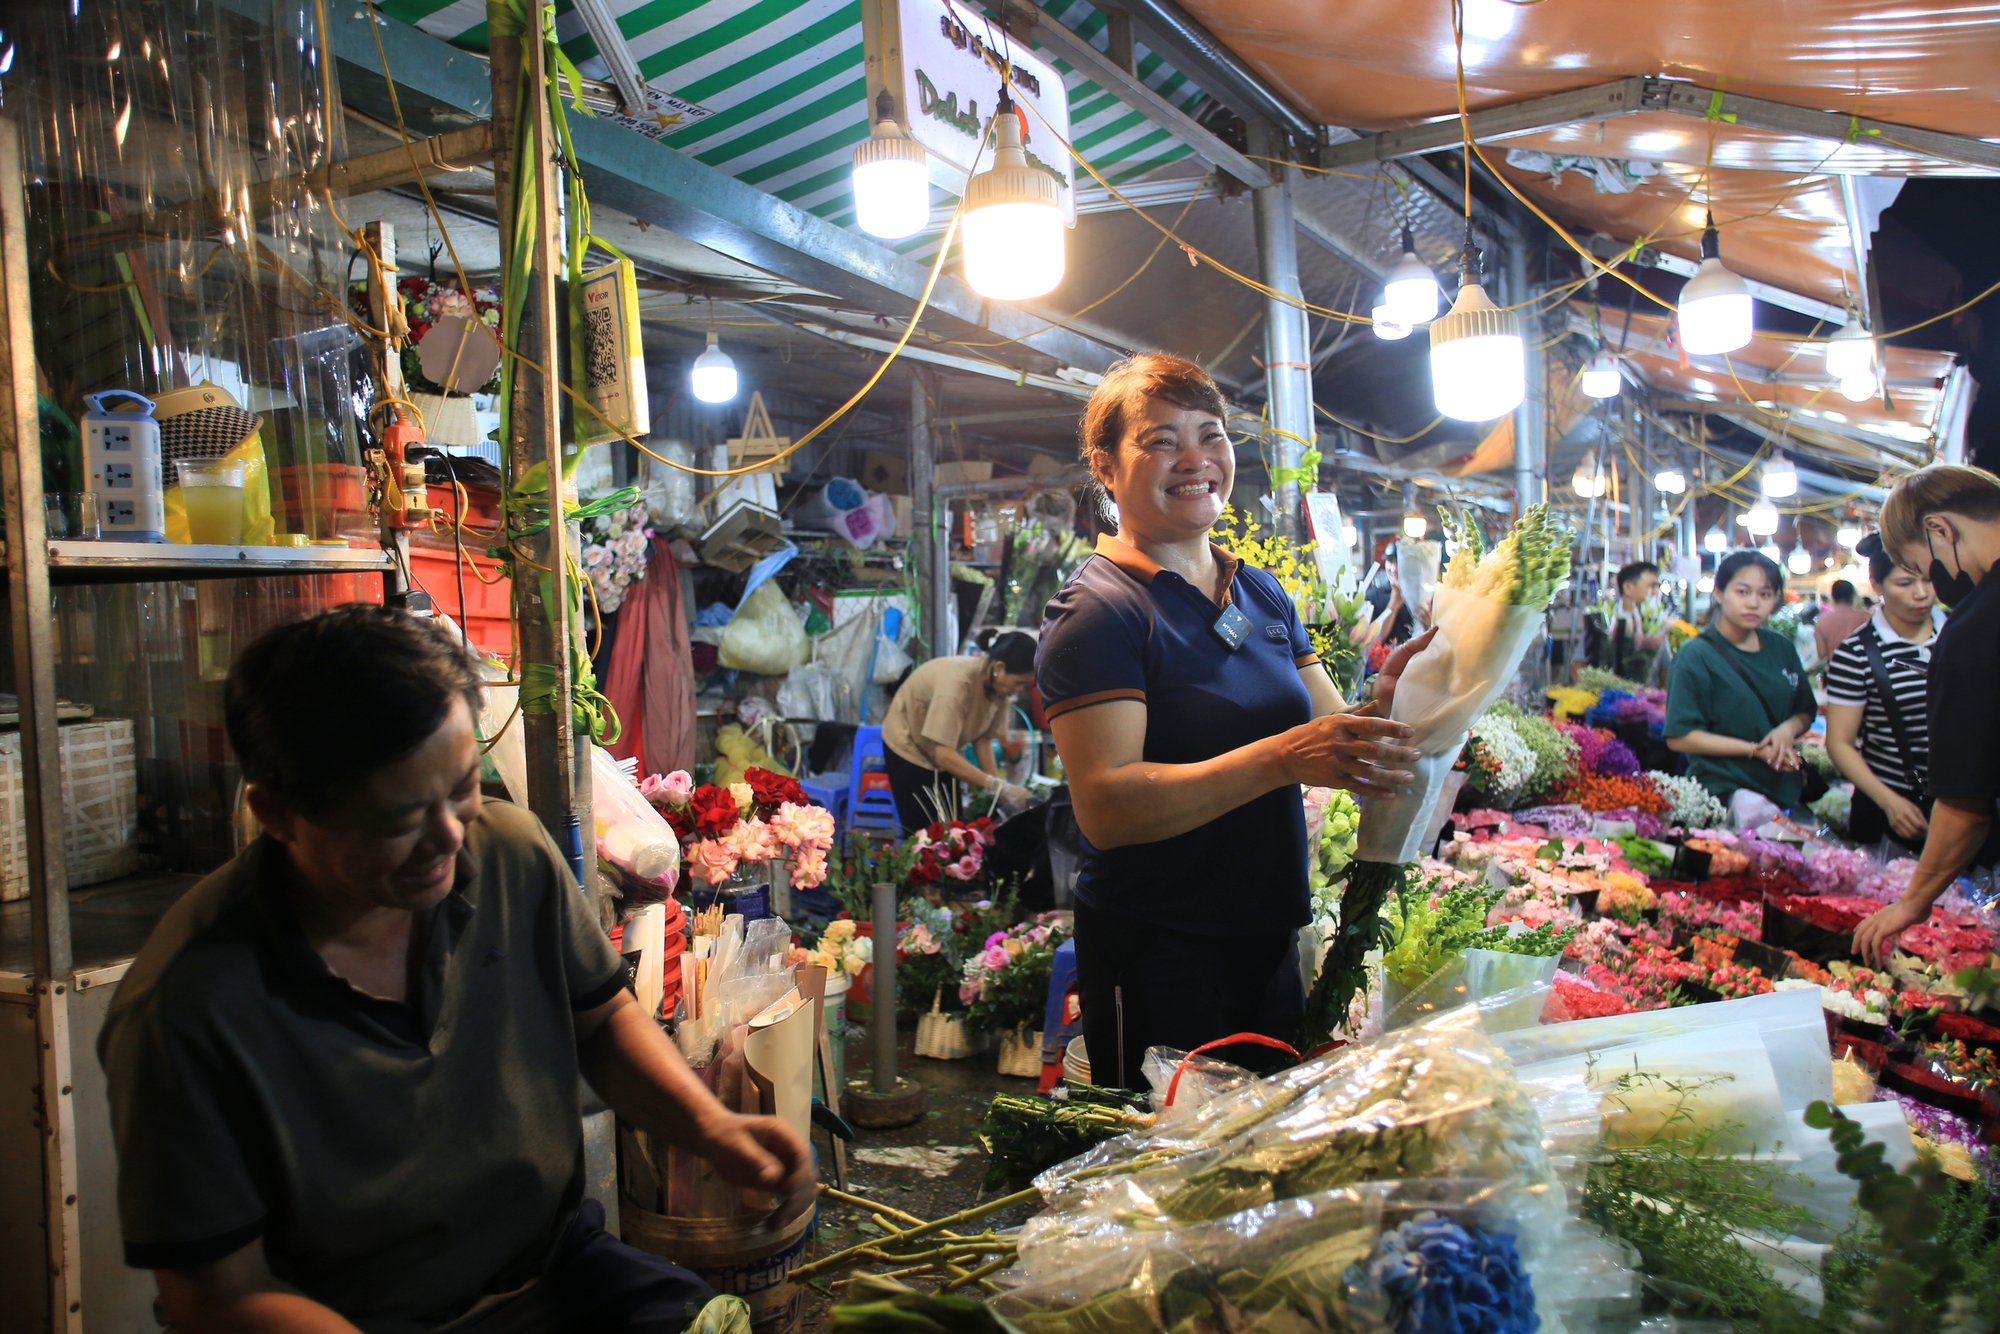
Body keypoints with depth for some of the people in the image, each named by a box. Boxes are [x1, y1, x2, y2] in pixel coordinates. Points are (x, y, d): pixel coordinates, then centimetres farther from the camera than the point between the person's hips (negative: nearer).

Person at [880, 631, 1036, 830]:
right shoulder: (957, 681, -35)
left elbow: (983, 739, -7)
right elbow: (942, 754, -36)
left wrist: (1000, 791, -17)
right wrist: (997, 786, -38)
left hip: (941, 754, 7)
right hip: (909, 748, -7)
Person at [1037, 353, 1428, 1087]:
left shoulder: (1262, 593, 10)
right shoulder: (1097, 610, -14)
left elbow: (1331, 734, 10)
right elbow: (1104, 808, -24)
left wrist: (1386, 701, -12)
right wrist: (1281, 759, -30)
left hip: (1269, 939, 7)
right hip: (1155, 954, -7)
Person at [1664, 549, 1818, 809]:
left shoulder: (1781, 649, 6)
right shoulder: (1696, 656, -11)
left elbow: (1806, 712, 15)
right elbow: (1678, 737, -15)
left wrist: (1788, 729, -9)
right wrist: (1755, 750, -17)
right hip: (1721, 795, -5)